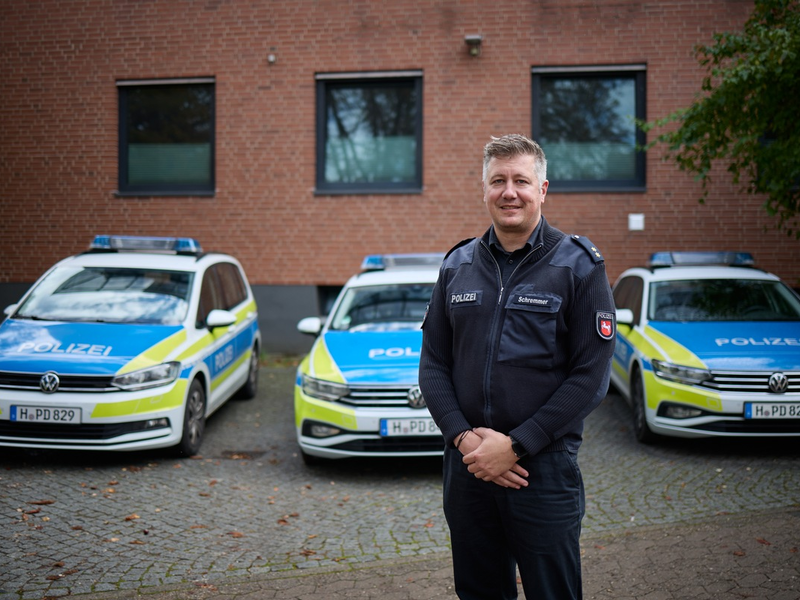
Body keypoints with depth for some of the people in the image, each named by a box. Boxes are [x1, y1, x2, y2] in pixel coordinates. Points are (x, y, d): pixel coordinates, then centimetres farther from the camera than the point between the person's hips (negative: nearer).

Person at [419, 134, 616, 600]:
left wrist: (515, 445, -15)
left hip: (545, 469, -3)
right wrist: (464, 437, -8)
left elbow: (591, 377, -10)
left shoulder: (579, 267, -4)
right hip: (467, 468, 4)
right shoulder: (458, 265, 8)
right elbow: (433, 364, 7)